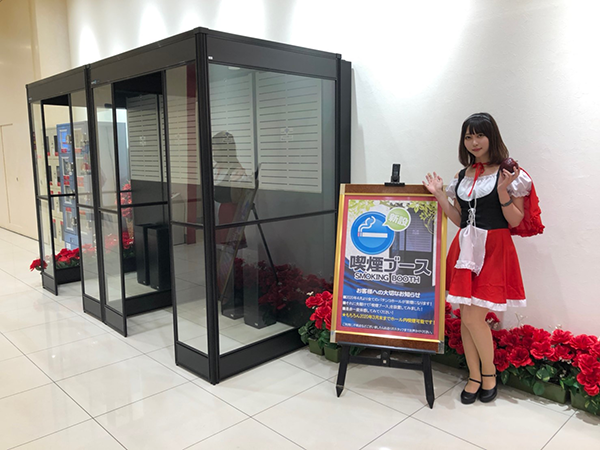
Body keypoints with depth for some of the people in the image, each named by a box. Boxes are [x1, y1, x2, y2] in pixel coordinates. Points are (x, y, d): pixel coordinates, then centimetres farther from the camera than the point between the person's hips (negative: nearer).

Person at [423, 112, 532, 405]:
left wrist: (502, 192, -19)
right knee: (466, 317, 7)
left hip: (493, 250, -5)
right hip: (465, 249, 5)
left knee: (474, 317, -8)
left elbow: (516, 221, -5)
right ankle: (474, 377, 23)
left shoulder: (508, 173, -3)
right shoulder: (462, 176, 12)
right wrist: (439, 195, 6)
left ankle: (489, 373, 18)